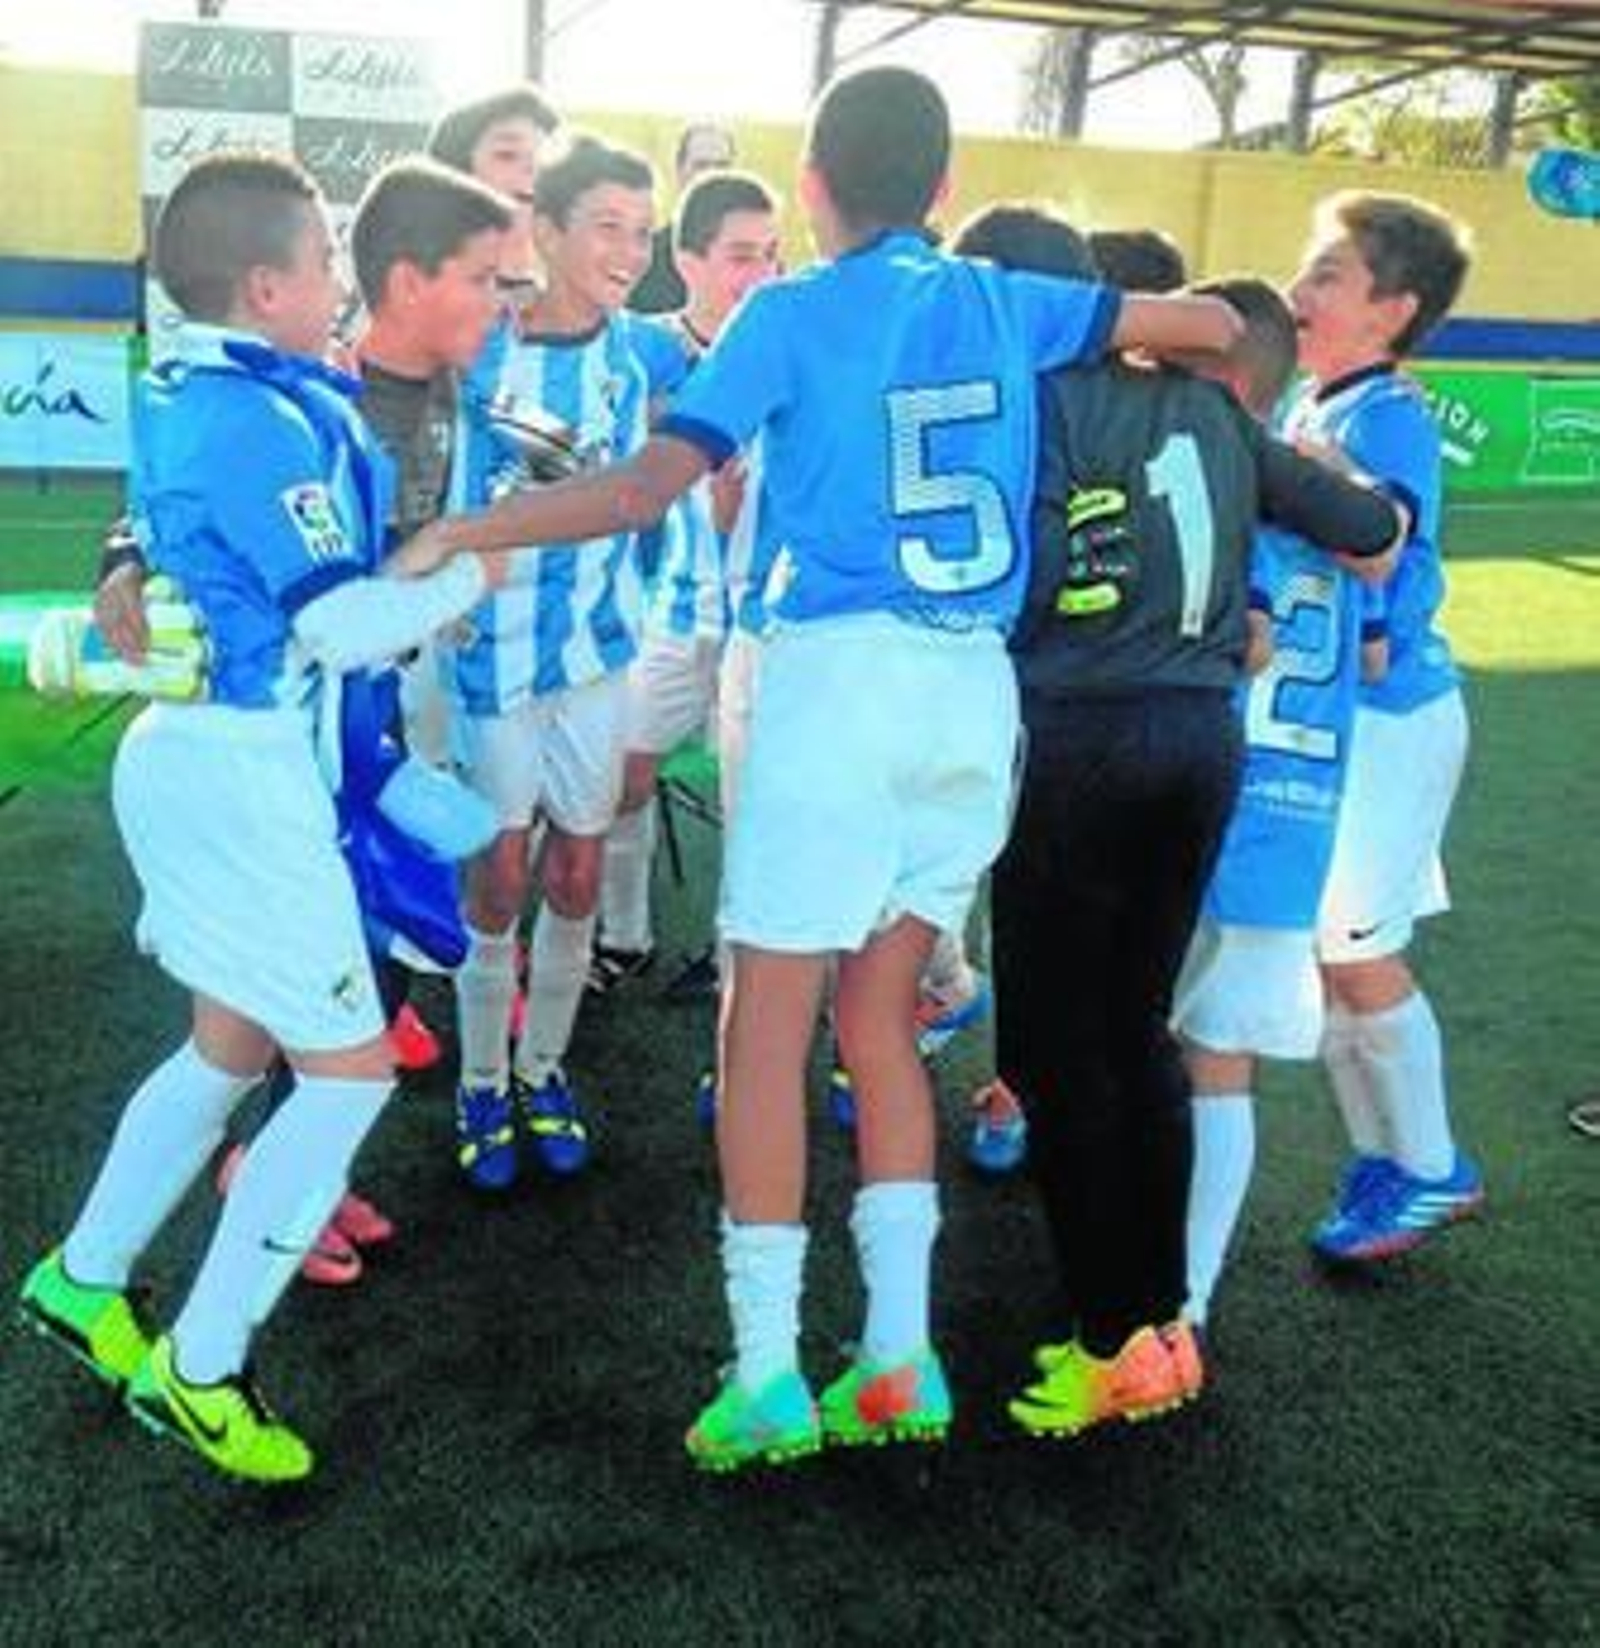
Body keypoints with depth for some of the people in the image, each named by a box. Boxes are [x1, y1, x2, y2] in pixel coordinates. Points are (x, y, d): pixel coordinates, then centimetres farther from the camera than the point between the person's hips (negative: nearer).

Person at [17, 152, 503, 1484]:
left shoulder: (184, 396, 10)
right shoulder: (265, 422, -19)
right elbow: (342, 627, -20)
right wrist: (469, 577, -6)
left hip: (197, 751, 10)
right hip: (244, 771, -10)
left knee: (231, 1049, 22)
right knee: (351, 1068, -1)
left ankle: (83, 1283, 37)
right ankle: (198, 1369, 9)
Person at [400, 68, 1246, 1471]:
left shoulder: (791, 315, -2)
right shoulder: (1008, 303, 12)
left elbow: (649, 488, -11)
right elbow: (1210, 324, 19)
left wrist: (460, 536, -4)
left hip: (841, 677, -5)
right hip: (975, 686, 5)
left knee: (767, 1031, 3)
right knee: (881, 1018, 14)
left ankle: (768, 1380, 7)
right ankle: (900, 1360, 15)